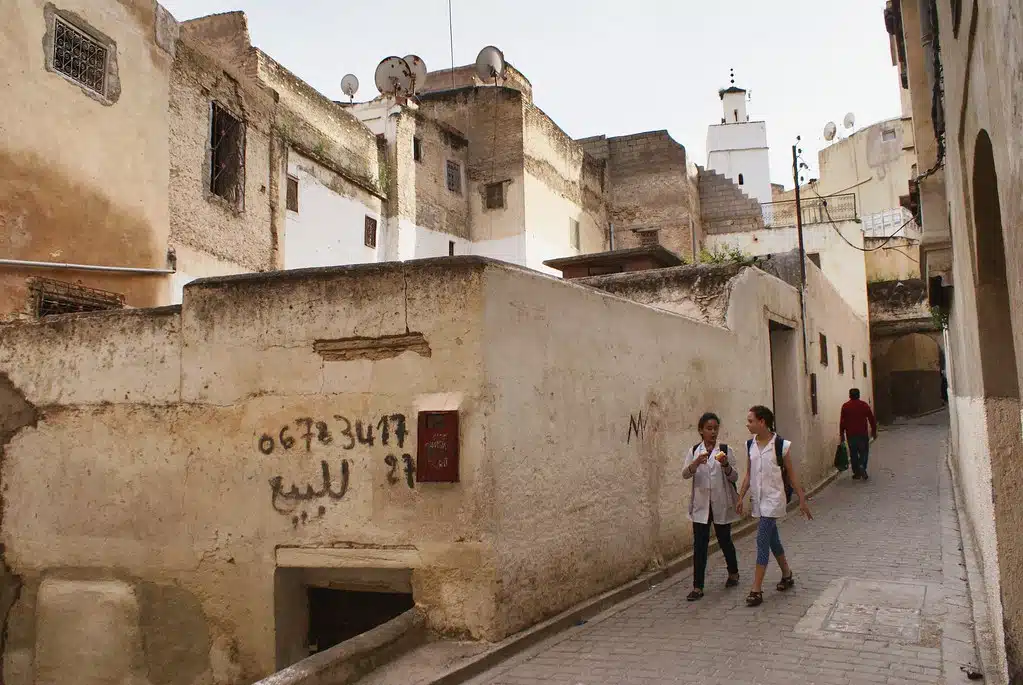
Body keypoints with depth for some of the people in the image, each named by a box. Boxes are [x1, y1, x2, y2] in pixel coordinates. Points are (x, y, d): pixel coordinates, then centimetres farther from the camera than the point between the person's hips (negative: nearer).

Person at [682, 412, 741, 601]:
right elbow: (685, 474, -8)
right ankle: (698, 587, 3)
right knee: (699, 544, -1)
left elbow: (734, 477, -3)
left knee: (724, 540, 11)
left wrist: (725, 465, -23)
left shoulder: (725, 450, 0)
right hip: (701, 504, 1)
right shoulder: (694, 451, 3)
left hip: (721, 504, -1)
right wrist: (696, 463, -27)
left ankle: (733, 572, 37)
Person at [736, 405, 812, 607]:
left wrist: (802, 500, -1)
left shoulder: (781, 445, -12)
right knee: (772, 538, 17)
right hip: (758, 499, 6)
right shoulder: (750, 445, 4)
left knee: (763, 540, -10)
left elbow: (791, 474, -5)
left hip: (774, 499, -6)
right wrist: (740, 497, 8)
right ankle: (787, 574, 37)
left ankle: (757, 589, -8)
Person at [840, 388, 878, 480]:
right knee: (864, 452, 10)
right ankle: (862, 466, -14)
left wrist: (841, 435, 5)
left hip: (850, 434, 0)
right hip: (863, 434, 0)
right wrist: (874, 431, 13)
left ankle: (857, 473, 9)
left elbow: (842, 422, -2)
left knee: (853, 454, 8)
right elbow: (872, 419, 3)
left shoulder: (845, 406, -1)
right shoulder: (864, 405, 0)